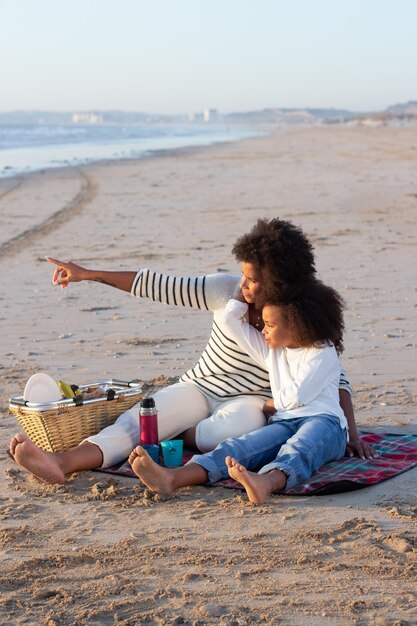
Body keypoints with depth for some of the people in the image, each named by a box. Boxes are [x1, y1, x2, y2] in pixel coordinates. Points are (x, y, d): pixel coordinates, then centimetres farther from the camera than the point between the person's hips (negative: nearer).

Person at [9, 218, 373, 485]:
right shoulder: (227, 291, -6)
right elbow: (162, 287, -7)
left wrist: (352, 431, -17)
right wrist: (89, 274, -8)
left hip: (250, 401, -2)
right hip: (199, 388, 2)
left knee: (230, 429, -40)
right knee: (137, 419, -26)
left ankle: (174, 436, -13)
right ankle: (62, 463, -48)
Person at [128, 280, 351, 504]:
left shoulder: (323, 353, 3)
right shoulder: (272, 351, 23)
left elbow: (297, 396, -7)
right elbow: (230, 319, 20)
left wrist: (271, 404, 11)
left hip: (322, 420, -4)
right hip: (284, 424, 4)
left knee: (297, 449, -42)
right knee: (242, 445, -27)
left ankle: (266, 483, -77)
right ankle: (173, 478, -52)